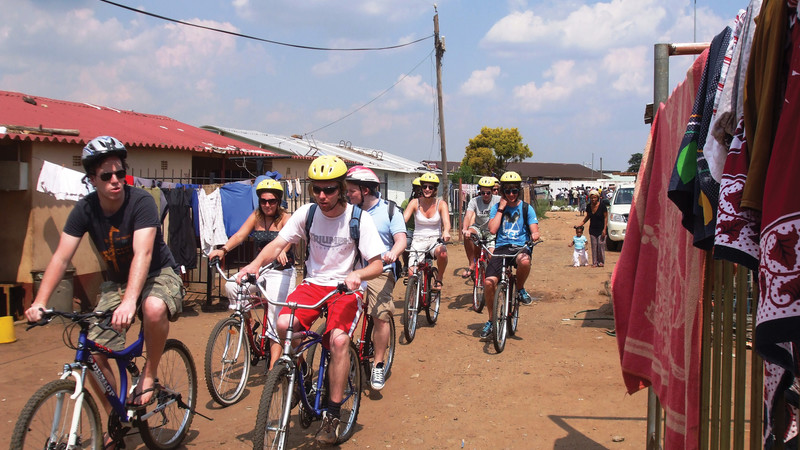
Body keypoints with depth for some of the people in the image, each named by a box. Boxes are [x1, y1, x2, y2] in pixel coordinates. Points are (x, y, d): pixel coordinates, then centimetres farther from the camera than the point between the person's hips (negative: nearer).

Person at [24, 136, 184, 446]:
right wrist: (39, 302, -26)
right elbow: (61, 258, -13)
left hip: (158, 274, -4)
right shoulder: (85, 209, -10)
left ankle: (149, 375, -12)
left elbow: (142, 254, -35)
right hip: (116, 282, 5)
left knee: (154, 308, -40)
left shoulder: (141, 202, -23)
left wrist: (129, 301, -49)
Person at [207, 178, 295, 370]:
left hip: (281, 271, -5)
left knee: (276, 320, -10)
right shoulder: (256, 216, 6)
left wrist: (281, 251, -51)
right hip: (259, 269, 5)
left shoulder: (286, 218, -7)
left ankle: (272, 367, -7)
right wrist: (223, 249, -27)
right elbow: (240, 234, -7)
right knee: (231, 286, -21)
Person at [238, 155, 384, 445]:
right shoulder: (307, 213, -3)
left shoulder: (359, 219, -11)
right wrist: (256, 263, -24)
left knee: (339, 339, -29)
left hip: (345, 289, -3)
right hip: (313, 283, 3)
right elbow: (278, 244, -4)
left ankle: (332, 414, -13)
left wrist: (357, 275, -34)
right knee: (283, 323, -26)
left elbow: (377, 265, -12)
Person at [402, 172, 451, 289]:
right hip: (418, 240, 0)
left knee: (442, 253, -36)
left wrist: (446, 231, -41)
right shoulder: (415, 203, -2)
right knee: (412, 275, -17)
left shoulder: (441, 204, -1)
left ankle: (438, 279, -9)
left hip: (435, 239, 0)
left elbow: (446, 222, -17)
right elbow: (403, 219, -14)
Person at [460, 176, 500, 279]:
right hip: (478, 228, 1)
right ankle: (472, 265, -23)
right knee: (467, 234, -33)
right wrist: (465, 229, -44)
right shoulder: (474, 201, -8)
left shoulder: (498, 200, -9)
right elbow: (468, 216, -23)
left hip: (492, 232, -1)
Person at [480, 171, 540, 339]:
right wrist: (501, 208, -5)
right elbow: (492, 229, -6)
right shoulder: (496, 208, 9)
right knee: (489, 281, -19)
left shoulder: (527, 208, 7)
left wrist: (535, 235, -23)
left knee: (524, 261, -40)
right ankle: (491, 320, 2)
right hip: (501, 247, 1)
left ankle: (520, 288, -6)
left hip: (521, 246, -1)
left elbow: (534, 230, 1)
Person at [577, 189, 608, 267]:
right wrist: (581, 224, 4)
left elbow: (606, 217, -10)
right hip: (592, 229, 4)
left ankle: (601, 262, 5)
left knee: (601, 244, -6)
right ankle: (595, 262, 9)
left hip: (601, 229, -4)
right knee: (594, 246, 4)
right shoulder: (589, 206, -1)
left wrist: (604, 229, -14)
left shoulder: (602, 205, -14)